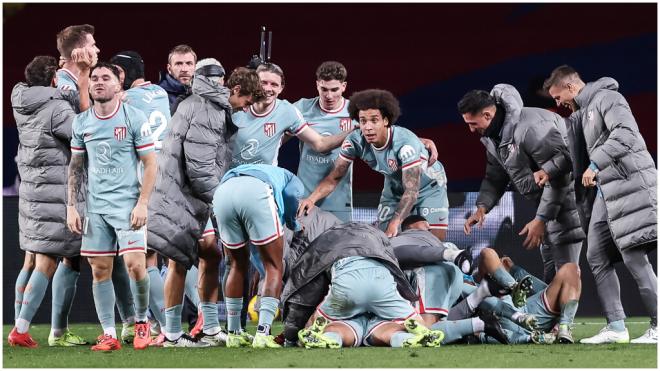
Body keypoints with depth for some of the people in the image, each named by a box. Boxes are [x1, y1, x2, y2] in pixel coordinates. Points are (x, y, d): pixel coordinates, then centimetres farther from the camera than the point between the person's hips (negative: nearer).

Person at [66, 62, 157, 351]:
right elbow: (75, 167, 14)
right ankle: (109, 335, 7)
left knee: (135, 265, -13)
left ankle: (141, 321, 9)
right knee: (100, 270, 2)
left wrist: (142, 203, -11)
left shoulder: (134, 118, -5)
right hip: (95, 206, 4)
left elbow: (150, 163, -4)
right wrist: (71, 206, 7)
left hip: (127, 205, -4)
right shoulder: (81, 122, 7)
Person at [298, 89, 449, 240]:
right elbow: (334, 177, -15)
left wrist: (394, 224, -47)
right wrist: (311, 199, -33)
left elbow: (411, 190, -37)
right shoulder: (355, 141, -23)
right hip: (394, 188, 4)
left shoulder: (406, 143, -37)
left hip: (430, 186, -4)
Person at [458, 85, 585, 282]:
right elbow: (495, 177, 13)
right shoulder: (491, 135, 5)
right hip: (547, 198, 10)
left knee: (564, 269, -16)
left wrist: (541, 219, -25)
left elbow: (557, 176, -26)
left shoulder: (529, 128, -27)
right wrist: (482, 207, -6)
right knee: (549, 271, 11)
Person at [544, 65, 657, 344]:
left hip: (629, 183, -10)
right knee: (597, 257, 6)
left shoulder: (607, 98, -7)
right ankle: (616, 326, 5)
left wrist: (596, 164, -23)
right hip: (606, 190, 10)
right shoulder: (581, 114, 22)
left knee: (634, 256, -10)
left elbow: (625, 133, -21)